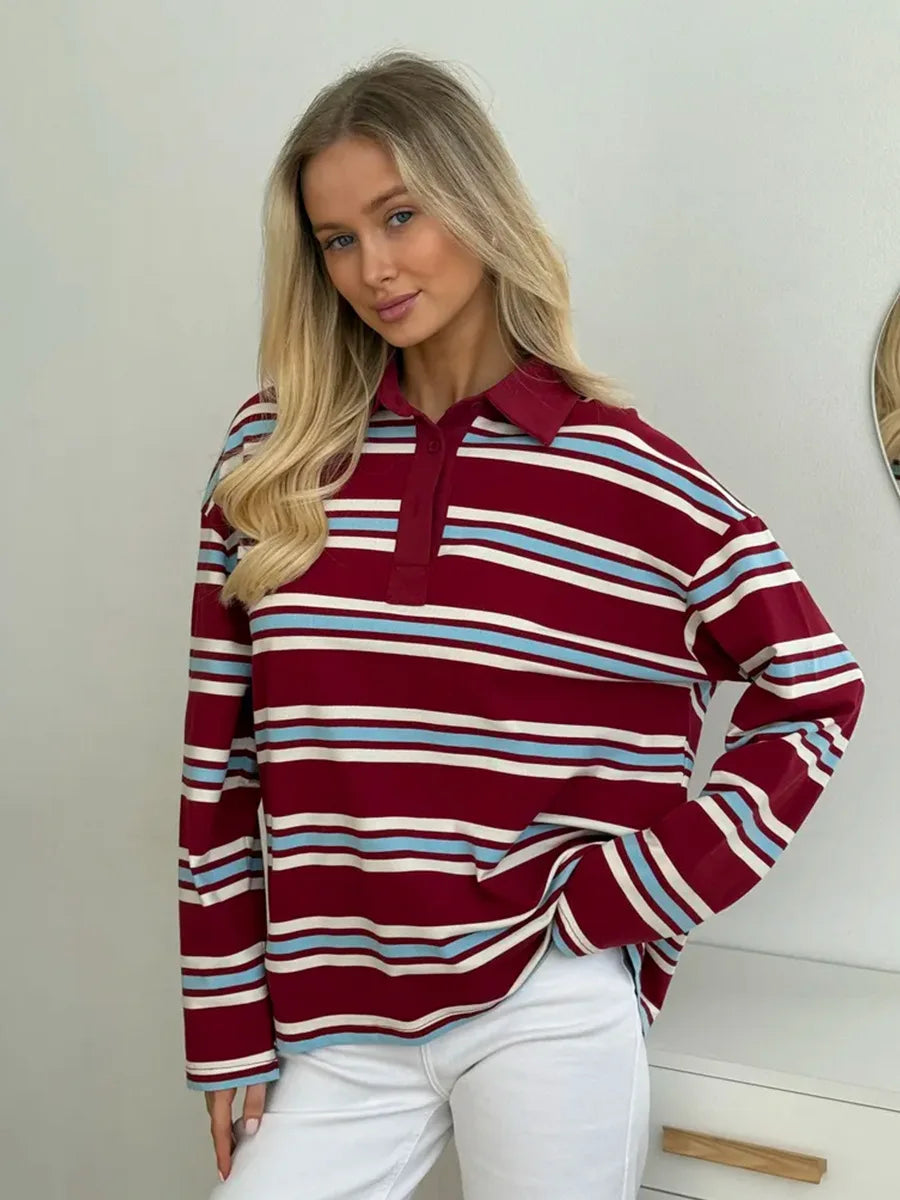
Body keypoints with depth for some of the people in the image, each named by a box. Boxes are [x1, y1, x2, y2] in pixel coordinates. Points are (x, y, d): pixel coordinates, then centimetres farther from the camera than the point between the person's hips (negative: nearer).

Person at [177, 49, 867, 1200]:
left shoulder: (626, 475, -5)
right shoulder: (272, 452, 0)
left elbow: (817, 689, 2)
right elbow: (222, 760, 3)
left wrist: (637, 898, -5)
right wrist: (230, 1035, 4)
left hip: (552, 1010, -1)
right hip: (338, 1032, 2)